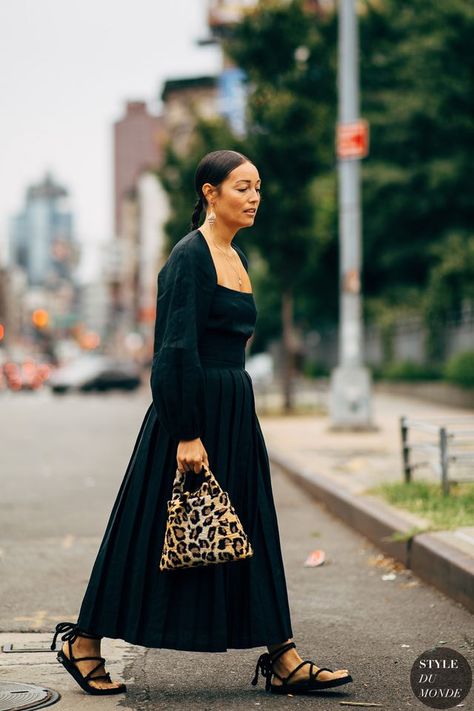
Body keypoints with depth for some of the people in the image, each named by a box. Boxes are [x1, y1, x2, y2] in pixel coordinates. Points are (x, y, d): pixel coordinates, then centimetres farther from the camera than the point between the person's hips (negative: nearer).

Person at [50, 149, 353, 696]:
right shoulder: (190, 257, -14)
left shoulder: (236, 256, 14)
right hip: (191, 409, -9)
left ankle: (281, 659, 11)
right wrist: (188, 435, -23)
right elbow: (178, 351, -20)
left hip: (234, 412, 9)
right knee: (153, 533, 0)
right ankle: (83, 644, 15)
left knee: (251, 533, 8)